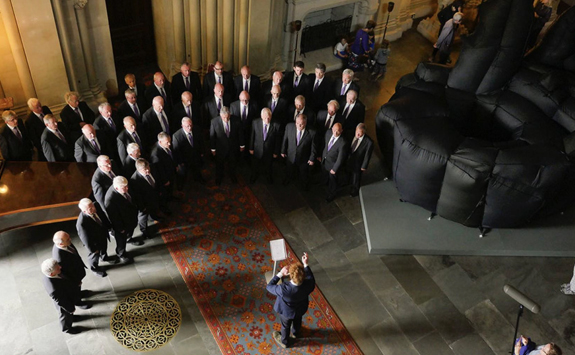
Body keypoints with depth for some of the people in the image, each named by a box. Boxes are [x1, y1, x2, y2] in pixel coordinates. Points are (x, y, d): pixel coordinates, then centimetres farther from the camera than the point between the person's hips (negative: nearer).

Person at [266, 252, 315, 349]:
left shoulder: (284, 289, -47)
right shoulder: (308, 285, -38)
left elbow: (269, 287, -27)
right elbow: (311, 278, -11)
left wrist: (280, 274, -26)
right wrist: (305, 264, -14)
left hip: (287, 312, -3)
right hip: (300, 310, 3)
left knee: (285, 326, 30)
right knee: (297, 322, 37)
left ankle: (284, 342, 60)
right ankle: (295, 333, 70)